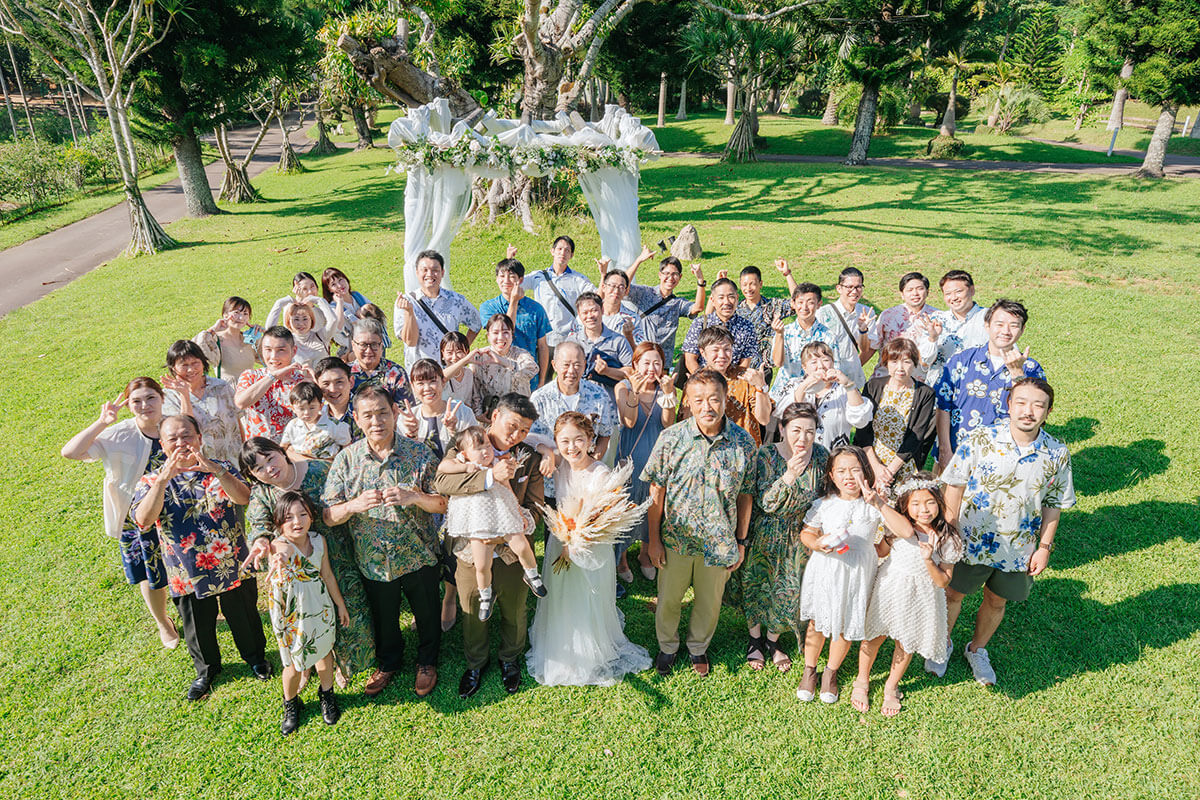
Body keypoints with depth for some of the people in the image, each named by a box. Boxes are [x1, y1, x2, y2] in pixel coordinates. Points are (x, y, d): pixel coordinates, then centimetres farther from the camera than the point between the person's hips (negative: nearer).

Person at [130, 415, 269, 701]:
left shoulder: (221, 470, -7)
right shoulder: (151, 481, -5)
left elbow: (243, 497, -26)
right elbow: (142, 520, -23)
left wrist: (215, 471, -42)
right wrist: (163, 479, -35)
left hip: (233, 567, -1)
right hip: (188, 576, 1)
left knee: (244, 618, 17)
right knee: (198, 628, 19)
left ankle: (255, 656, 46)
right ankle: (206, 669, 47)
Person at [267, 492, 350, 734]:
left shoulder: (319, 540, -8)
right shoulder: (280, 546, -23)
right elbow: (284, 550, -51)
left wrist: (340, 604, 13)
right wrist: (281, 555, -76)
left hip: (320, 608, 4)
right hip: (291, 614, -3)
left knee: (324, 652, 18)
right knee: (294, 664, 7)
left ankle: (327, 695, 44)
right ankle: (290, 705, 37)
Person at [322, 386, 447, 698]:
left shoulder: (419, 453, -12)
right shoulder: (346, 459, -9)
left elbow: (444, 503, -8)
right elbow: (328, 516, -8)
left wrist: (413, 497, -27)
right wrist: (354, 505, -29)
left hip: (418, 556, -1)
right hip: (373, 559, 1)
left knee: (427, 614, 17)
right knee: (383, 617, 22)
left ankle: (427, 661, 46)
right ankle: (389, 662, 51)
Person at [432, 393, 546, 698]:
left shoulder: (530, 458, -5)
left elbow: (534, 505, -4)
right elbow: (441, 482, -25)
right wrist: (490, 476, -36)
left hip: (512, 551, 1)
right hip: (471, 550, -1)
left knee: (514, 612, 20)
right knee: (473, 614, 18)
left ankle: (509, 659, 49)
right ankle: (475, 662, 46)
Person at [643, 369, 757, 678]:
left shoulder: (743, 442, -12)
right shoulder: (671, 438, -15)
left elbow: (745, 495, -2)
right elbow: (656, 491, -7)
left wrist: (741, 541, 2)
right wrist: (654, 539, -4)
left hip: (719, 542, 1)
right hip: (676, 537, 0)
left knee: (709, 602, 20)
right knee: (668, 599, 18)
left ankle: (698, 647, 49)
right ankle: (667, 646, 46)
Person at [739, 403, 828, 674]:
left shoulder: (820, 455, -11)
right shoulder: (766, 455, -21)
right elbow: (765, 502, -25)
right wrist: (789, 476, -39)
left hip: (800, 536, 3)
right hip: (766, 534, -2)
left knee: (789, 590, 13)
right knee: (758, 585, 13)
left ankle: (773, 639, 40)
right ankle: (755, 638, 40)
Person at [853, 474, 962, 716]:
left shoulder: (948, 539, -11)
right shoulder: (898, 526, -11)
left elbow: (942, 582, -8)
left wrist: (929, 560, -28)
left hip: (921, 596, 1)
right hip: (890, 589, 0)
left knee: (906, 644, 14)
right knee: (874, 636, 11)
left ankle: (891, 687, 40)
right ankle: (862, 682, 36)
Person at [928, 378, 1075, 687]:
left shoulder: (1057, 454, -10)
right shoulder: (979, 440, -17)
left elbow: (1054, 505, 1)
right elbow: (954, 486, -8)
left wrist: (1044, 546, 0)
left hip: (1018, 549, 2)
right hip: (970, 542, -2)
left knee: (996, 602, 20)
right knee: (953, 593, 15)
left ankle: (977, 649, 47)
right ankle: (942, 643, 43)